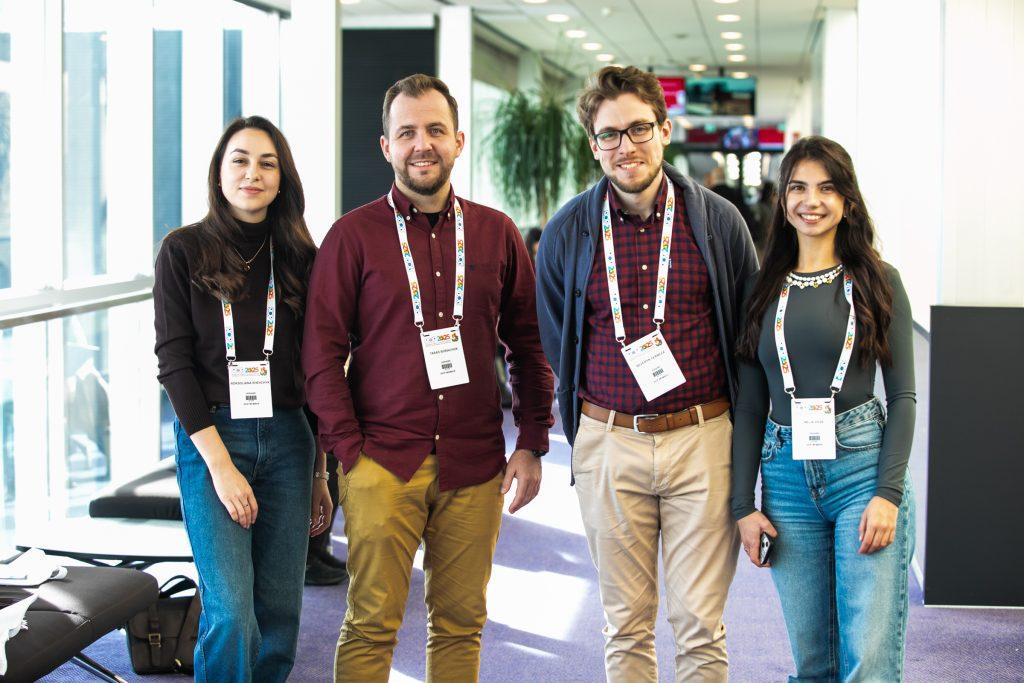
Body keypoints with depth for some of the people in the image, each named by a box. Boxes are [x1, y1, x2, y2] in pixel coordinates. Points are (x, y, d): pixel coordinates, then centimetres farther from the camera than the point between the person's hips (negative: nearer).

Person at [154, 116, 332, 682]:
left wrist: (319, 472, 10)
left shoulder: (297, 256, 8)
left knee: (279, 612, 3)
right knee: (230, 612, -13)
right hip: (210, 437, -3)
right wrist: (220, 464, -13)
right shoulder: (184, 250, -1)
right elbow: (173, 362, -5)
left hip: (287, 438, 3)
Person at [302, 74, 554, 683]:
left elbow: (530, 346, 13)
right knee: (371, 625, -2)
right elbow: (323, 352, -1)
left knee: (461, 623, 7)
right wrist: (349, 449, -7)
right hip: (384, 465, -2)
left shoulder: (496, 233, 9)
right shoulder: (355, 235, 1)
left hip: (475, 468, 3)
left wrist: (532, 445, 7)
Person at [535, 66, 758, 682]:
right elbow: (556, 340, 15)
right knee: (626, 625, 9)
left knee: (701, 625, 1)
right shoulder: (567, 231, 3)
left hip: (702, 440, -1)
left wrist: (738, 431, 9)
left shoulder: (718, 221, 0)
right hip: (608, 444, 1)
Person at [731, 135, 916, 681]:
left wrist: (889, 493, -9)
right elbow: (750, 404, 11)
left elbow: (902, 395, 1)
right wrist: (743, 505, 4)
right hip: (786, 474, 3)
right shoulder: (764, 288, 11)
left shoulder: (877, 281, 4)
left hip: (863, 466, -3)